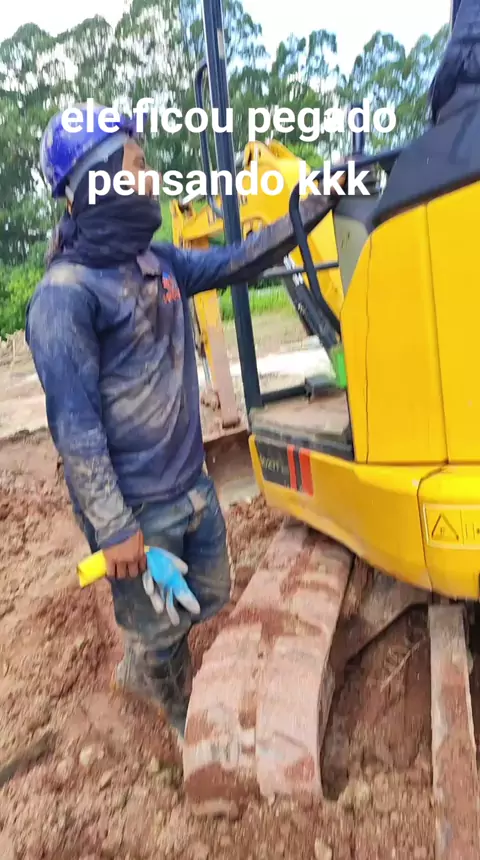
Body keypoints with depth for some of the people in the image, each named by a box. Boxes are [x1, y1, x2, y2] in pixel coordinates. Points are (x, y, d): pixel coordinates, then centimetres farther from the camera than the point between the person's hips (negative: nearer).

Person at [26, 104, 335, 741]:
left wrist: (315, 205, 11)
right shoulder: (65, 293, -18)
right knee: (161, 626, 16)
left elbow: (237, 262, 14)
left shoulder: (159, 262, 5)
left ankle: (137, 667, 53)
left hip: (194, 485, 8)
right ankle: (186, 722, 48)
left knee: (208, 599, 23)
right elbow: (75, 424, -19)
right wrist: (115, 530, -18)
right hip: (138, 507, -7)